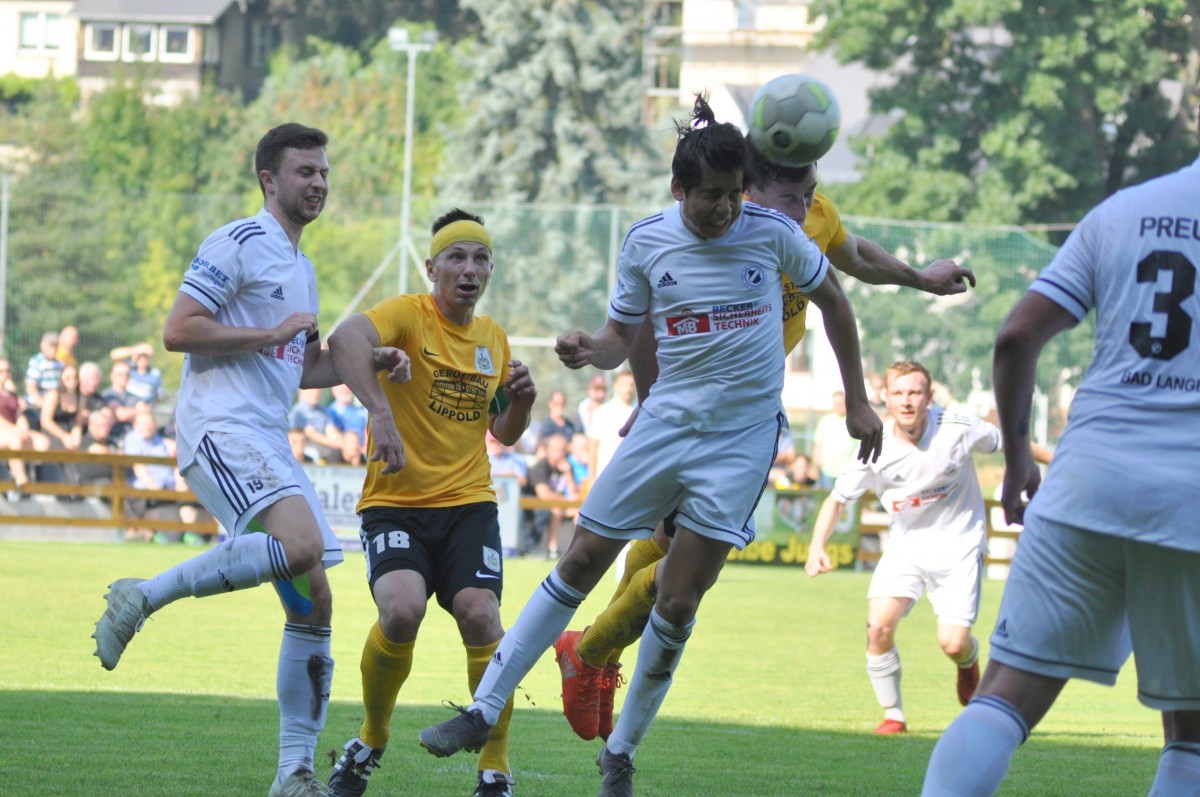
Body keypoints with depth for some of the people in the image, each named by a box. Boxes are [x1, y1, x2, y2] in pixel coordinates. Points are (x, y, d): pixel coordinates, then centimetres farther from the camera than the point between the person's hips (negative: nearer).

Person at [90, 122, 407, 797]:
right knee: (301, 545, -32)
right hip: (222, 429, -9)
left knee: (313, 603, 2)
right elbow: (177, 331, -12)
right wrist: (272, 334, -11)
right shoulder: (239, 245, -3)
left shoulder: (302, 268, 25)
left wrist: (371, 361, 18)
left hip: (271, 442, 9)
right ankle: (143, 598, -19)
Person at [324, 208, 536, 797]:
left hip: (468, 504, 4)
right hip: (395, 504, -4)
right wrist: (380, 411, -41)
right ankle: (372, 738, 1)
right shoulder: (409, 315, -7)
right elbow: (346, 338, -30)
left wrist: (521, 400, 3)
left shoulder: (493, 338, 13)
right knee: (402, 610, -27)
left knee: (480, 615, -20)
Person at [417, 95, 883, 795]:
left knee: (677, 603, -5)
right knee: (581, 564, 1)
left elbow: (832, 300, 9)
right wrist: (591, 352, -14)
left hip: (743, 435, -2)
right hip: (666, 422, 2)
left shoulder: (771, 231, -7)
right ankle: (485, 711, 9)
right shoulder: (648, 241, -2)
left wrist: (857, 401, 10)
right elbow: (623, 335, 10)